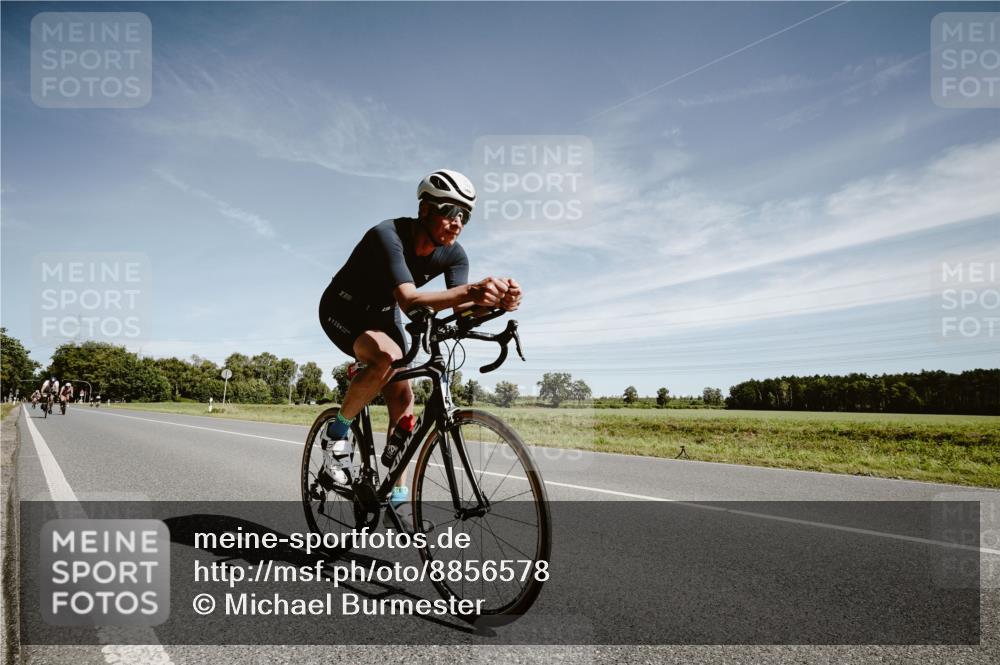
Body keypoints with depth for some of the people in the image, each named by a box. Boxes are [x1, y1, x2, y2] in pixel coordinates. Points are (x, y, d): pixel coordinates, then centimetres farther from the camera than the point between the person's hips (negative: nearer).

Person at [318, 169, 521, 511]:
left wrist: (496, 301, -48)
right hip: (343, 311, -6)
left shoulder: (453, 254, -16)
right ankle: (338, 432, -11)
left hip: (383, 316, 6)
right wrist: (469, 291, -64)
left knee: (403, 399, -6)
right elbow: (409, 300, -48)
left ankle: (398, 496, 4)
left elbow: (462, 311, -26)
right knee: (389, 357, -35)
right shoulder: (387, 235, -34)